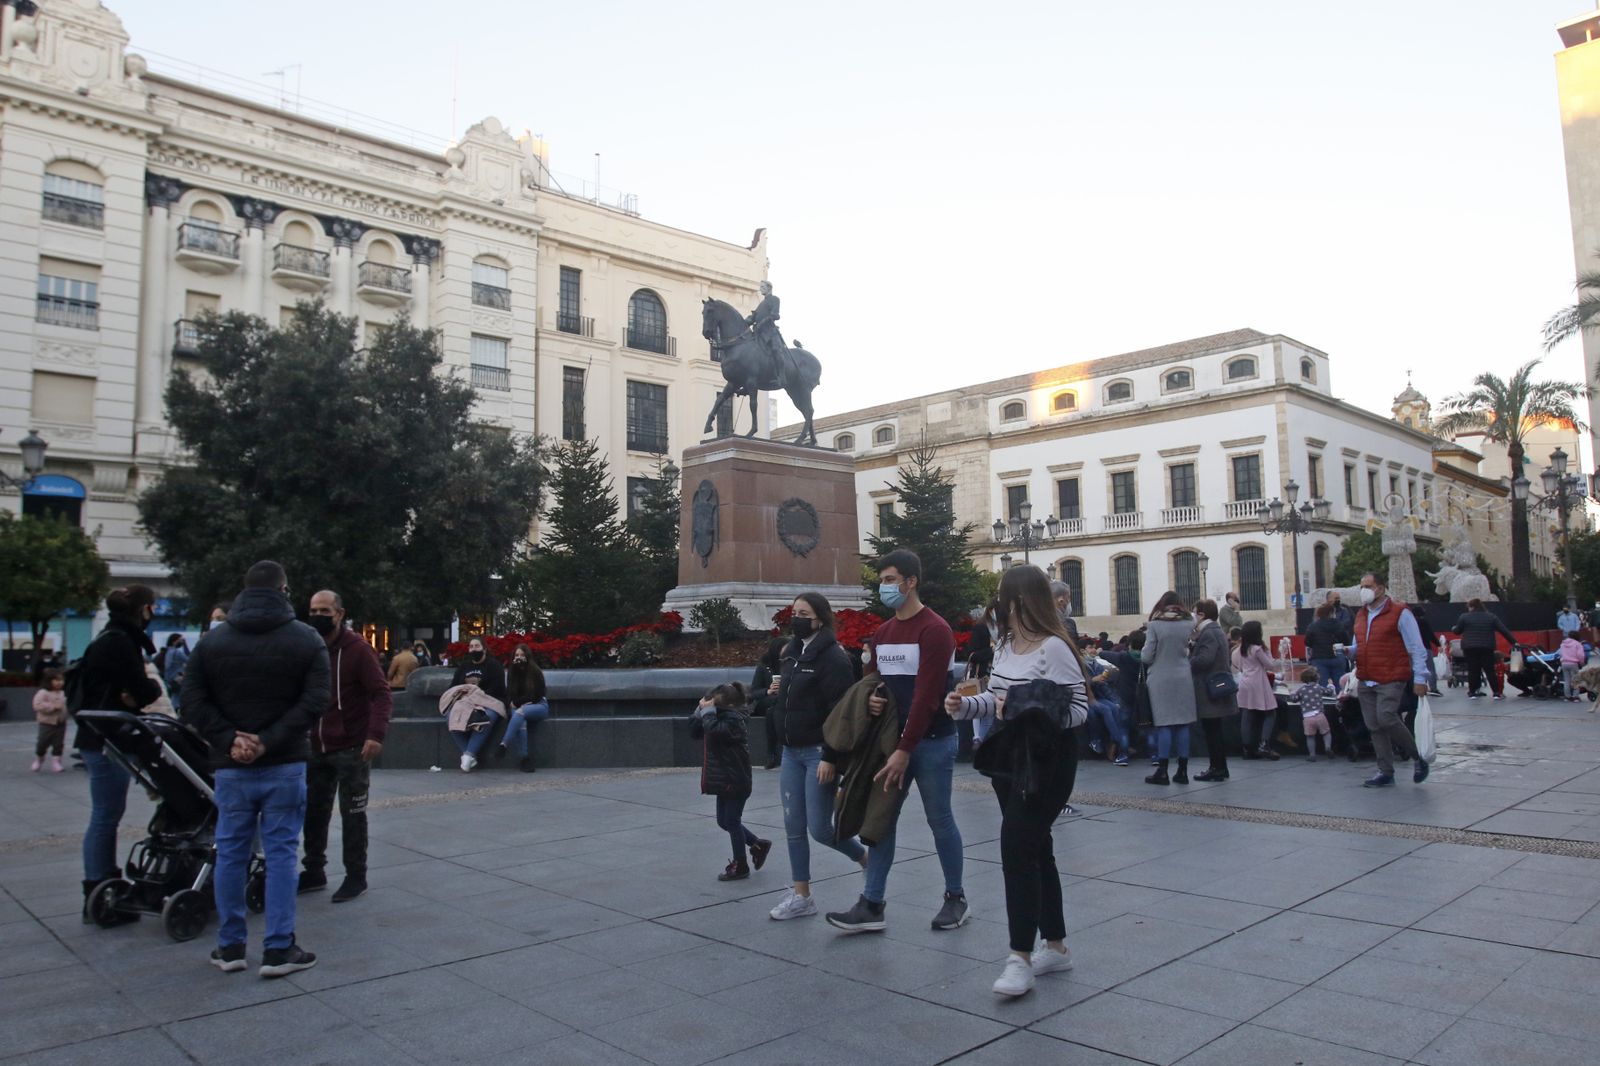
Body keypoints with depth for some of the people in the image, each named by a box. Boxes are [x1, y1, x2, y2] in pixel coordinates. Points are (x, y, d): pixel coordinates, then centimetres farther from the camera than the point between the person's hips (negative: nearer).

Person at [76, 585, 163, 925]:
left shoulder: (113, 639, 15)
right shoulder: (119, 643, -17)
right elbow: (144, 690, -19)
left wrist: (135, 693, -7)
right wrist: (153, 685, 0)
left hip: (103, 739, 10)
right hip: (107, 741, -10)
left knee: (106, 816, 14)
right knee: (105, 817, -4)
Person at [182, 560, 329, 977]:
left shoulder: (212, 640, 7)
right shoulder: (307, 639, -3)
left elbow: (193, 701, -1)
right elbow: (315, 700, -13)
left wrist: (228, 740, -7)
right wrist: (269, 741, -13)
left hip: (231, 766, 3)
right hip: (285, 765, -2)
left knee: (230, 852, 12)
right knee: (281, 852, 2)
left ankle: (230, 947, 19)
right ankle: (278, 950, 5)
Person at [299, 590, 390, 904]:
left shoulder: (358, 649, -10)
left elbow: (381, 695, -14)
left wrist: (376, 734, -27)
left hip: (352, 749, -6)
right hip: (317, 749, 6)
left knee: (352, 815, 2)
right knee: (314, 812, 12)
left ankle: (356, 876, 14)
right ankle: (314, 871, 27)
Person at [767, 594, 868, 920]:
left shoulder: (833, 657, -14)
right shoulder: (791, 653, 12)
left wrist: (831, 758, -22)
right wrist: (776, 692, 5)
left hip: (819, 752, -8)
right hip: (791, 752, 8)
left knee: (819, 829, -3)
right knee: (793, 828, 8)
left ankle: (867, 859, 24)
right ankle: (801, 897, 18)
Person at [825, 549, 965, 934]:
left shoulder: (934, 630, -14)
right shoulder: (881, 634, 10)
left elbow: (927, 696, -19)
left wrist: (904, 751, -20)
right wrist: (872, 699, -4)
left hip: (931, 743, -7)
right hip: (892, 739, 7)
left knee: (940, 819, 4)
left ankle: (955, 898, 21)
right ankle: (871, 906, 10)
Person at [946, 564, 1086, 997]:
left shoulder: (1053, 648, -17)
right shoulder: (1004, 645, 9)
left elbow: (1079, 708, -18)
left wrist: (1026, 711, -30)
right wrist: (965, 705, 1)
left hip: (1046, 762, -9)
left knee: (1018, 848, -11)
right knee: (1034, 848, 15)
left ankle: (1021, 958, -2)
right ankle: (1055, 946, 28)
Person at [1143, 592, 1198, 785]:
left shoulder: (1154, 625, -9)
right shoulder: (1188, 624, 1)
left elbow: (1146, 657, -8)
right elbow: (1187, 651, 12)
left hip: (1160, 679, -3)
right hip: (1183, 678, 3)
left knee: (1164, 724, -1)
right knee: (1183, 724, 6)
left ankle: (1162, 771, -1)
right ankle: (1182, 771, 9)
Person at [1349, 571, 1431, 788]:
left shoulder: (1399, 613, -5)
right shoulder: (1361, 616, 16)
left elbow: (1416, 648, -7)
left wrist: (1419, 679, -13)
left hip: (1391, 680, -7)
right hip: (1365, 680, 7)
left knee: (1386, 718, -18)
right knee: (1374, 726, 6)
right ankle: (1386, 772, 14)